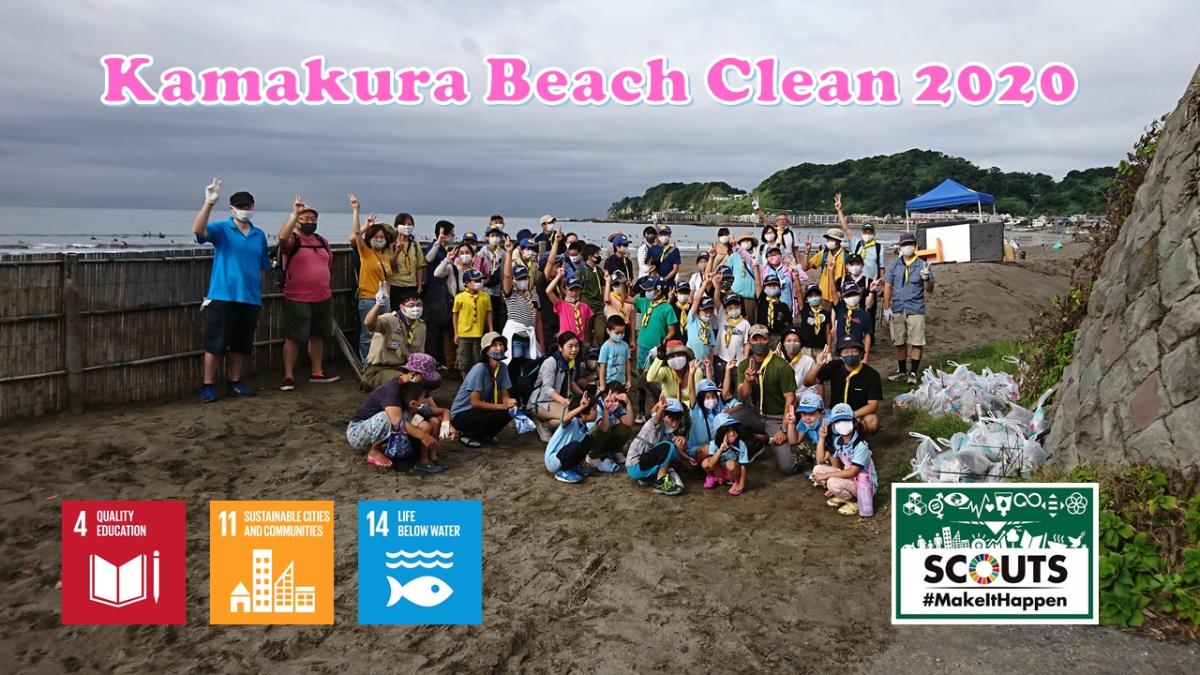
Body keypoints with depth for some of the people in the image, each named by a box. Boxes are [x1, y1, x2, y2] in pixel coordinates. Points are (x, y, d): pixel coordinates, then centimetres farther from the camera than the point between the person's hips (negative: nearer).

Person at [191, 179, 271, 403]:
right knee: (215, 343, -2)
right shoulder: (221, 229, -1)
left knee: (242, 344, 12)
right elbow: (197, 230, -21)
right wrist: (209, 203, -31)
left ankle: (235, 382, 24)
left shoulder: (259, 235, 11)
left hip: (251, 298, 4)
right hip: (222, 296, -4)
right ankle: (208, 386, 6)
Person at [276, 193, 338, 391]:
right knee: (293, 338, -1)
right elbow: (282, 236, -31)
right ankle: (288, 376, 5)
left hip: (323, 299, 6)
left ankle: (317, 373, 25)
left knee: (317, 336, 14)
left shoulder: (322, 241, 12)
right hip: (298, 300, -6)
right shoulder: (292, 240, -7)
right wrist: (294, 213, -29)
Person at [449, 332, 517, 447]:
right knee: (499, 415, -27)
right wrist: (502, 406, -27)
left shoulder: (502, 367, -5)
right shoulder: (479, 369, -24)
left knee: (511, 411, -13)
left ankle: (484, 434, 7)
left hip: (478, 410, 7)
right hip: (461, 415, -7)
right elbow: (475, 402, -25)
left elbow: (504, 396, -3)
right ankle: (466, 434, -6)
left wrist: (510, 402, -27)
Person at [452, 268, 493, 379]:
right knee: (464, 362, 7)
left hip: (479, 335, 1)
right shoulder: (460, 297, -7)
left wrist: (491, 330, 1)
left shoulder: (485, 296, -3)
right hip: (464, 335, -1)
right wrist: (456, 333, 3)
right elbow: (455, 315, 2)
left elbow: (488, 313, 4)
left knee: (477, 361, 9)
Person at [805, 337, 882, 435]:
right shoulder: (834, 367, -6)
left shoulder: (871, 374, -12)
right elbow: (808, 382, -9)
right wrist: (818, 365, -28)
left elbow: (872, 405, -15)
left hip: (860, 414, -2)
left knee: (872, 422, -34)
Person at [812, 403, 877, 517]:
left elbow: (852, 472, -25)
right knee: (817, 470, -7)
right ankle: (843, 496, 8)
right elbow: (820, 460, -3)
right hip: (848, 478, 7)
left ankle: (854, 502, -3)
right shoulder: (837, 441, -2)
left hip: (864, 483, -7)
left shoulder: (860, 445, -23)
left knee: (833, 482, -32)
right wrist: (822, 437, -10)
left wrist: (826, 475, -24)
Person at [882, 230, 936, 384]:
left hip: (916, 309, -2)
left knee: (916, 343, -3)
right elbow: (887, 287, 7)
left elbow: (929, 290, 2)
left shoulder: (922, 266, 1)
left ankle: (913, 373, 8)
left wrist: (926, 279, -19)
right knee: (899, 342, 11)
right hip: (897, 309, 2)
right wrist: (886, 308, 2)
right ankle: (901, 370, 25)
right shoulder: (894, 265, 6)